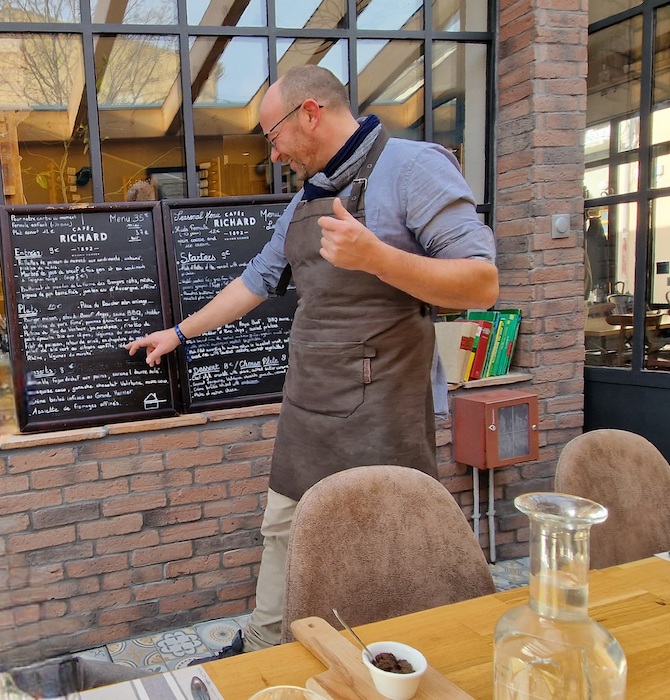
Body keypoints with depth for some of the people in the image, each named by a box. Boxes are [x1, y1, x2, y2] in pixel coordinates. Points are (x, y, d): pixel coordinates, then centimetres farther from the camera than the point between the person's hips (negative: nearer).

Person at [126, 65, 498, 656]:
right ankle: (261, 650, 37)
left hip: (376, 422, -8)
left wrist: (375, 257, -29)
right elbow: (258, 279, 25)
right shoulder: (306, 198, 16)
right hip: (307, 409, 8)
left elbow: (482, 284, -17)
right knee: (283, 532, 18)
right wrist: (179, 332, 30)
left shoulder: (412, 167, -10)